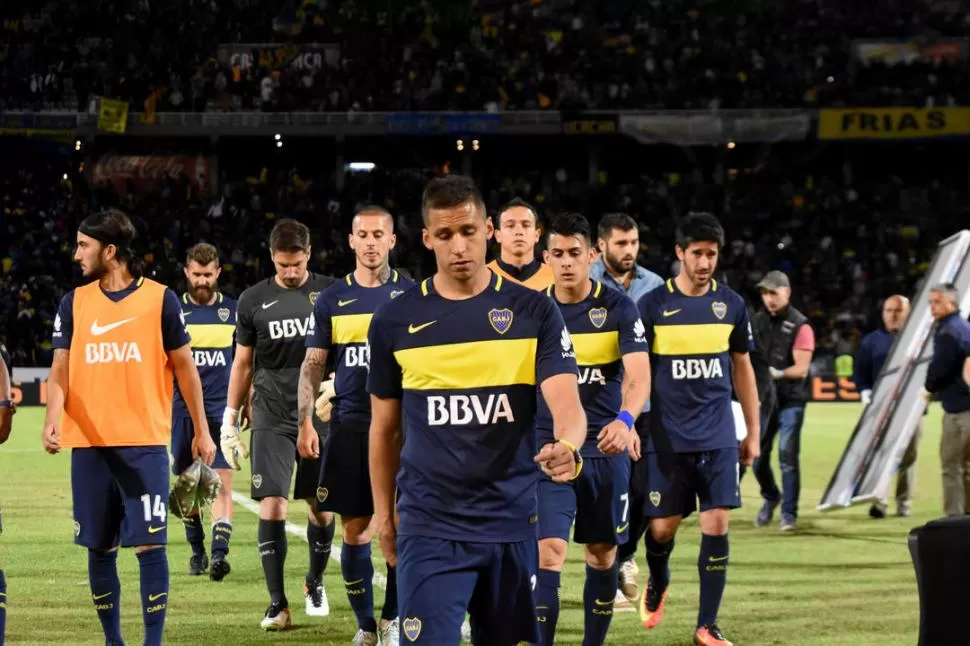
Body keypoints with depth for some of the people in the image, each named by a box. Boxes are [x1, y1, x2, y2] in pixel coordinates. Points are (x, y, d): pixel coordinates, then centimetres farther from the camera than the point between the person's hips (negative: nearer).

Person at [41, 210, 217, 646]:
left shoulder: (160, 299, 0)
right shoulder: (74, 303, 8)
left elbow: (184, 367, 6)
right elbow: (60, 370, 4)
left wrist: (201, 430, 6)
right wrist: (52, 419, -14)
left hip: (145, 444, -3)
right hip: (88, 444, 3)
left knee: (149, 545, -8)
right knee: (99, 548, 7)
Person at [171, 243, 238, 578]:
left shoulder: (233, 311, 6)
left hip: (221, 409, -1)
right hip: (183, 408, 1)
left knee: (222, 481, -13)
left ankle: (219, 552, -19)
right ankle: (197, 551, 22)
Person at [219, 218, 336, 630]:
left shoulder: (330, 293, 2)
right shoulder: (254, 300, 4)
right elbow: (243, 364, 12)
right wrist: (229, 420, 9)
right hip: (272, 418, 0)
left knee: (321, 506, 7)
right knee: (272, 504, -10)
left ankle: (315, 582, 31)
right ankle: (277, 603, -7)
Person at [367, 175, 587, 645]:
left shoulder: (534, 311, -1)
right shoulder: (394, 321, 2)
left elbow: (565, 400, -11)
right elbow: (385, 427, 12)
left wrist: (567, 448, -32)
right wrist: (383, 513, 12)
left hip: (513, 520, 1)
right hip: (429, 525, -1)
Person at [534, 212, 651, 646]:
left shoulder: (619, 308, -6)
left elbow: (639, 375, -18)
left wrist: (625, 420, -36)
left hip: (604, 448, 0)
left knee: (603, 555, 11)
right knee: (549, 556, -13)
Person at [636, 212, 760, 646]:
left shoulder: (731, 305, 5)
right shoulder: (653, 305, -3)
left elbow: (742, 369, 13)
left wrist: (753, 432, 13)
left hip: (718, 438, 2)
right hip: (667, 438, -2)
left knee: (716, 524, -5)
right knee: (663, 526, 2)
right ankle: (657, 583, 36)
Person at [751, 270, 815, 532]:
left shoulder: (800, 326, -9)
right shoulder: (759, 322, 9)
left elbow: (801, 368, -15)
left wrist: (779, 374, -31)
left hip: (791, 400, -5)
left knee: (787, 457, -8)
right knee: (758, 456, 6)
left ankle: (789, 513, 0)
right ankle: (770, 497, 32)